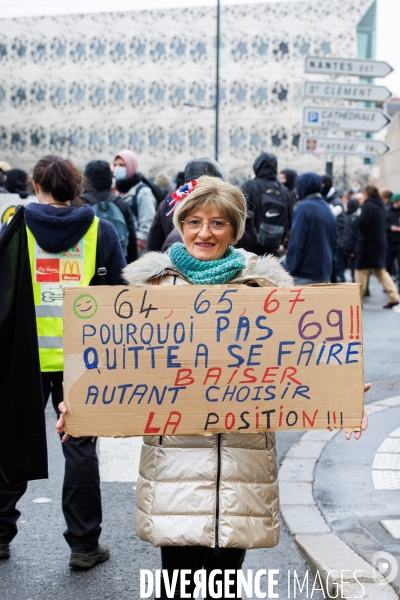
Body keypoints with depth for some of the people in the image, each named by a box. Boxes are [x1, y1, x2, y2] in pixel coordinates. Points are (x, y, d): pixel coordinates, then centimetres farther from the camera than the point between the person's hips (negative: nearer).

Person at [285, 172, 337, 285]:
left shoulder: (304, 208, -10)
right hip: (325, 272, 7)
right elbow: (334, 242, 17)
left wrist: (289, 271, -11)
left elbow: (296, 243, -15)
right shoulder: (327, 209, 13)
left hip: (305, 274, -7)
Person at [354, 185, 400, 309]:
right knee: (380, 271, 15)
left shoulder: (368, 206, -15)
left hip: (367, 244, -8)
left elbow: (361, 223, -24)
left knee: (361, 271, 2)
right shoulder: (380, 206, 12)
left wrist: (356, 220, 0)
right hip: (380, 244, 8)